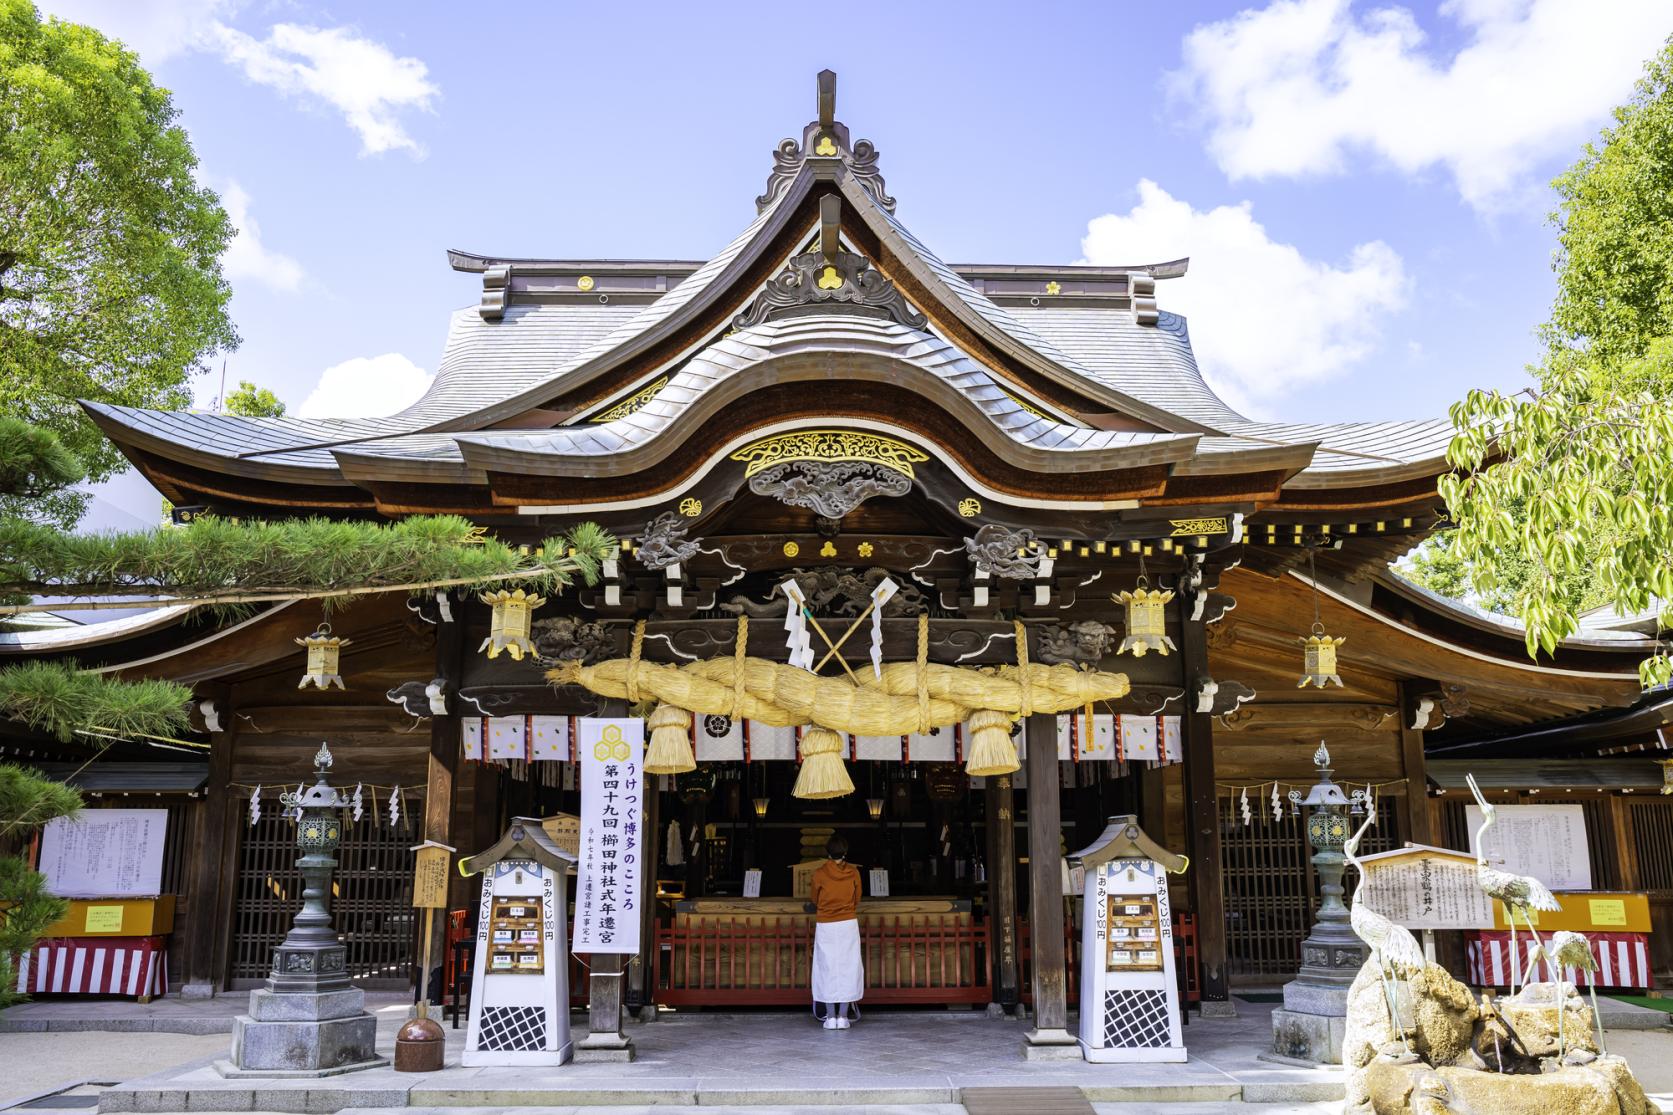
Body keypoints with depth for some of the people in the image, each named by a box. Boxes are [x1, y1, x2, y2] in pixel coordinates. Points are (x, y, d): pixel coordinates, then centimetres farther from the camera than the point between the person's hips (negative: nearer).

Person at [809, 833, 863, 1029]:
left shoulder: (820, 874, -8)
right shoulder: (853, 873, -3)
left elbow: (815, 902, 5)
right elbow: (857, 902, 7)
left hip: (825, 926, -1)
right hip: (848, 925, 1)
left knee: (827, 969, 5)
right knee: (847, 968, 5)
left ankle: (831, 1017, 4)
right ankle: (843, 1016, 2)